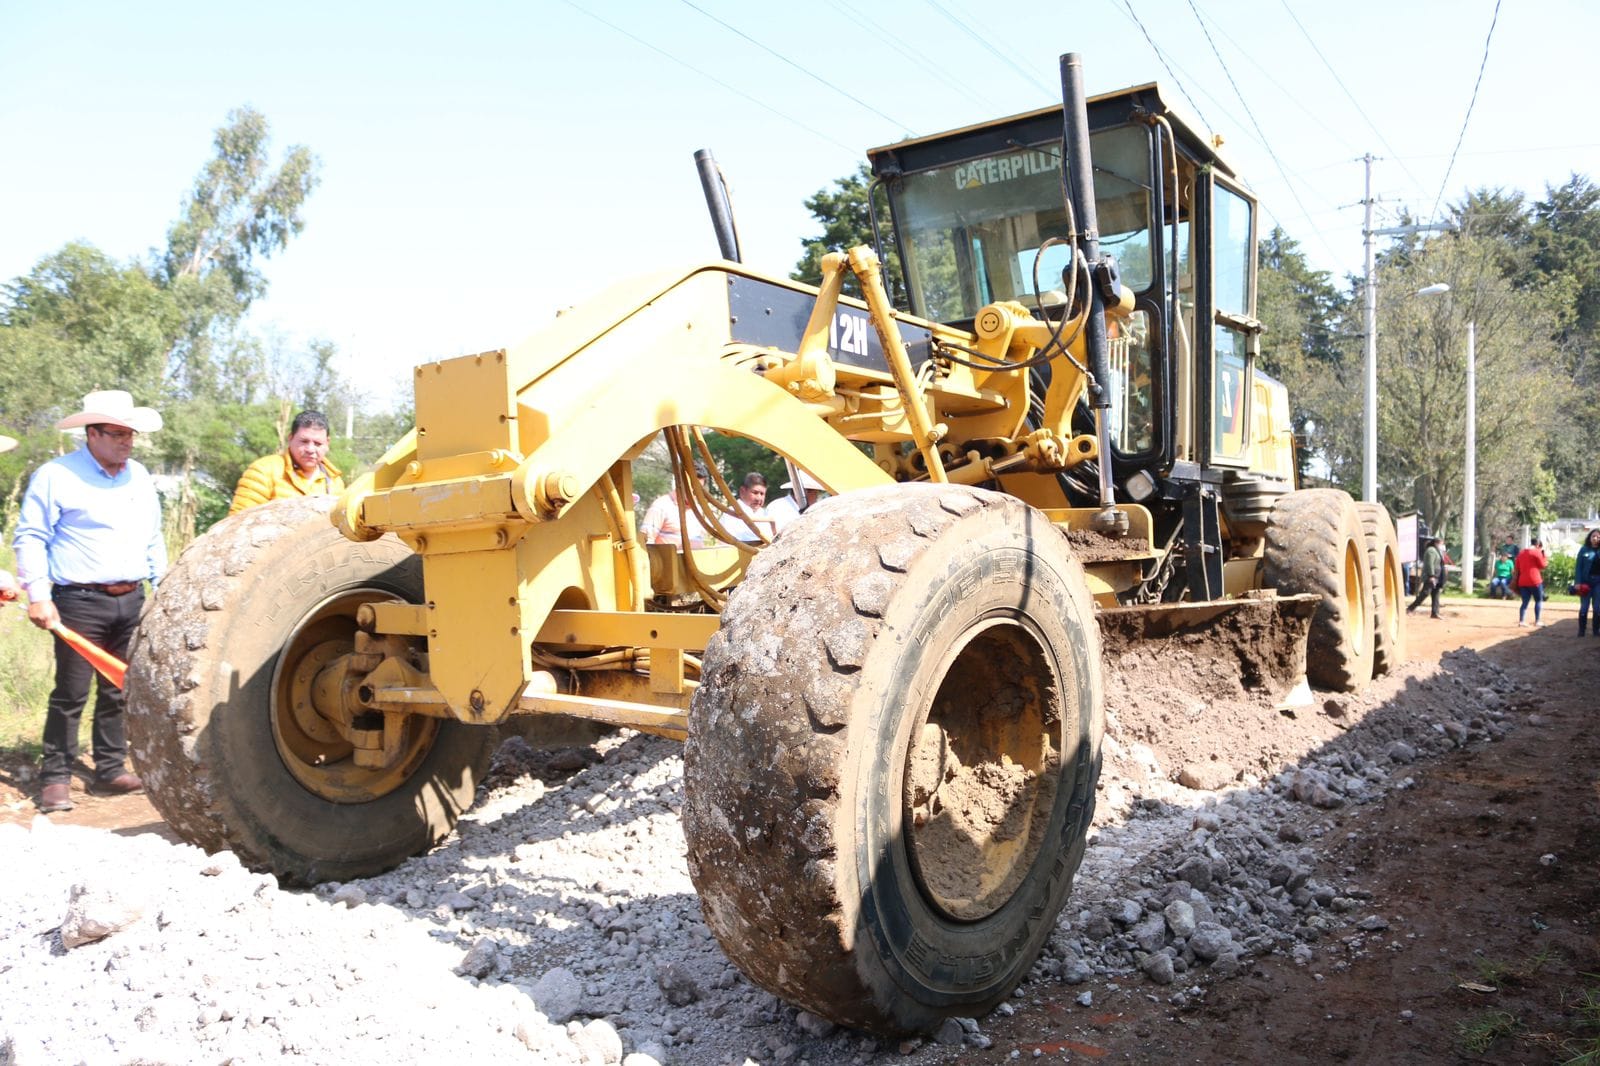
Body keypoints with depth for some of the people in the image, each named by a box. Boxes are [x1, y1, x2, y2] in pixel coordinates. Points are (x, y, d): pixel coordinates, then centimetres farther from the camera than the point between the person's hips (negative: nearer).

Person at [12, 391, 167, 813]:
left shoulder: (140, 476, 14)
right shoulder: (56, 476, -4)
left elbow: (153, 540, 21)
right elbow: (30, 538, -5)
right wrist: (38, 596, -12)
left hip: (131, 601, 6)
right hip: (80, 602, -6)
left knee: (119, 691, 10)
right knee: (71, 693, -3)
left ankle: (110, 771, 19)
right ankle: (56, 778, 8)